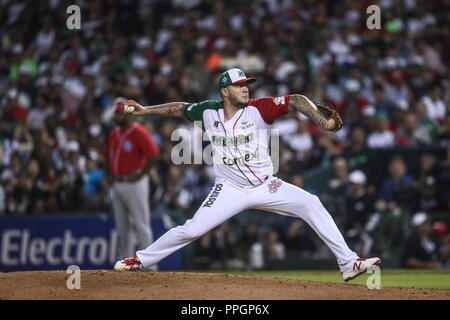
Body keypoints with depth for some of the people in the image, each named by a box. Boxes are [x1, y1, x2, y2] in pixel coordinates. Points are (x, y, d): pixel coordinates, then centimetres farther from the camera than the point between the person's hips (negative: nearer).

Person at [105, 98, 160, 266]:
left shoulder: (138, 132, -10)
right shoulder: (114, 134, 14)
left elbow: (153, 154, -17)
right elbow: (108, 156, 28)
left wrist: (141, 175, -17)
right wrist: (110, 173, 14)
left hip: (134, 184, -8)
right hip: (117, 185, 8)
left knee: (141, 224, -7)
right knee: (122, 227, 12)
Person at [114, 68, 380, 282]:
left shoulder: (258, 109, -10)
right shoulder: (209, 111, -2)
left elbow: (295, 101, -18)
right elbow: (181, 108, 17)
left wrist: (323, 122, -31)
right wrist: (145, 110, 15)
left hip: (265, 187, 0)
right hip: (230, 190, 0)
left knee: (311, 204, -17)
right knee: (191, 230, -8)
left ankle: (348, 263, -13)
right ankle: (141, 260, 12)